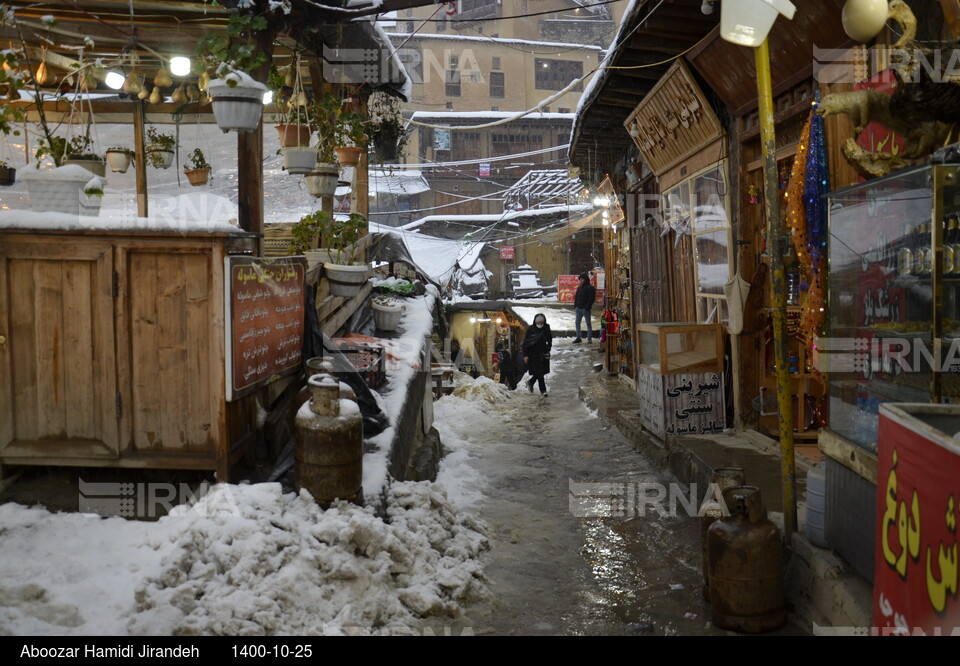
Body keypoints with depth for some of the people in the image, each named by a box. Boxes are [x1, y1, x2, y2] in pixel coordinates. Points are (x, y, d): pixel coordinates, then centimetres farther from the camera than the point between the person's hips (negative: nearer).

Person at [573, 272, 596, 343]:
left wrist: (587, 306, -19)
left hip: (585, 308, -7)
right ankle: (578, 338, 10)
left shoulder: (590, 288, -9)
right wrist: (575, 304, 10)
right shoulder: (579, 287, 14)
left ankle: (589, 337, 11)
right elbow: (576, 297, 21)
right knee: (577, 323, 5)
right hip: (579, 308, 7)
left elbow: (592, 298, -14)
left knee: (588, 323, 2)